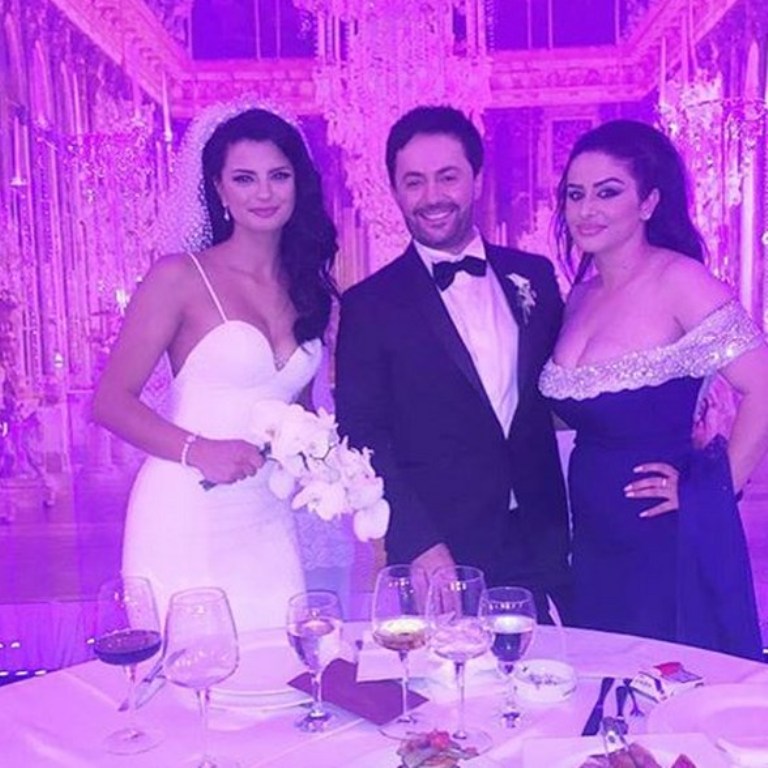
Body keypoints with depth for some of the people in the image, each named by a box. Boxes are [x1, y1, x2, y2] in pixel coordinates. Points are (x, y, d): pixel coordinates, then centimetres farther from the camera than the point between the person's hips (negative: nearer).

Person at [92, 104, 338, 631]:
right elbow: (111, 401, -6)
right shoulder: (180, 278, -5)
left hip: (267, 525, 5)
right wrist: (197, 450, -20)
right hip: (185, 522, -4)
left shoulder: (310, 287, 10)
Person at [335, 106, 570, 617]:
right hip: (441, 563, -3)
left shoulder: (534, 276, 7)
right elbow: (363, 438, -7)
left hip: (543, 548, 4)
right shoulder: (369, 305, -4)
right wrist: (421, 547, -15)